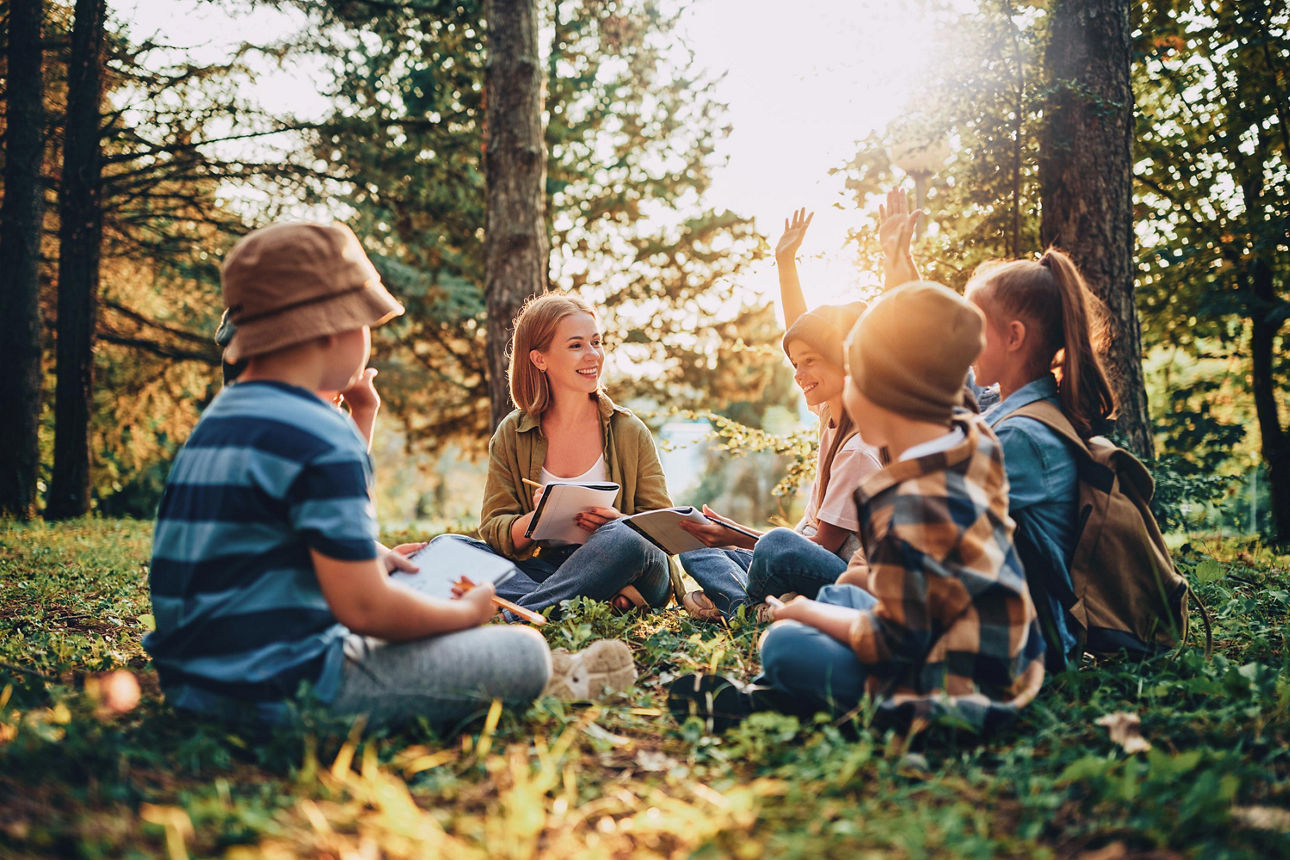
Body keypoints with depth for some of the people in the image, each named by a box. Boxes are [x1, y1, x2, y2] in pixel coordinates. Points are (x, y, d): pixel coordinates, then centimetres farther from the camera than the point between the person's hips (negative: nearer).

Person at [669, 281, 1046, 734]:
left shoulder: (907, 510, -33)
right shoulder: (975, 440, -6)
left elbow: (893, 642, -22)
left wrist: (806, 612, -8)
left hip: (954, 692, -11)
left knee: (783, 645, -13)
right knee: (836, 595, 22)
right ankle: (769, 693, 14)